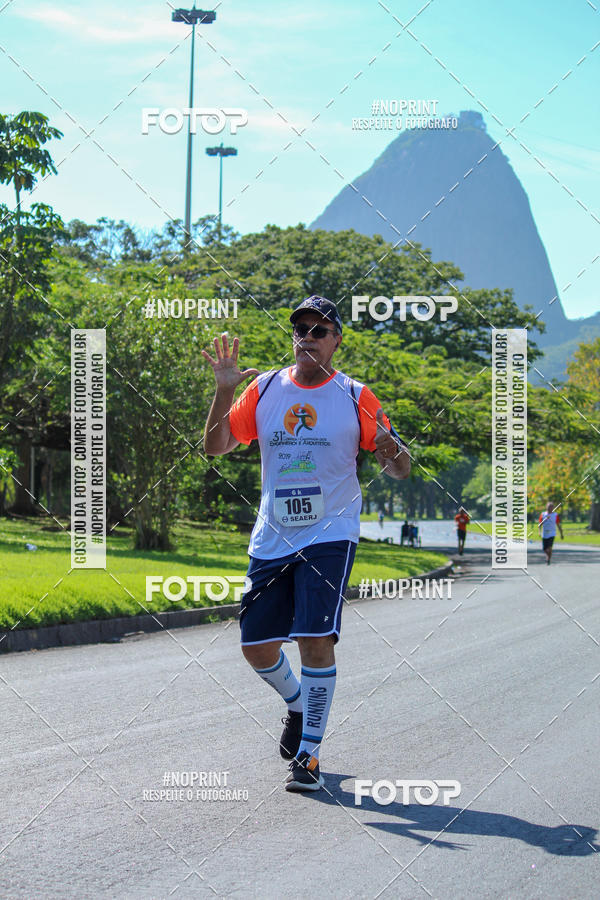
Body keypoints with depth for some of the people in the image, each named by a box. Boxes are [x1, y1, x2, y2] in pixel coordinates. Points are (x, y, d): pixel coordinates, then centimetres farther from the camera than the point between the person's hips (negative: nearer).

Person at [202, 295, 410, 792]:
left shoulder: (354, 396, -1)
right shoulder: (265, 388, 6)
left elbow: (400, 470, 1)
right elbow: (215, 446, 5)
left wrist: (391, 448, -23)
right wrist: (225, 390, -9)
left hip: (330, 534, -4)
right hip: (272, 539, 4)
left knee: (315, 639, -16)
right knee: (257, 646, 5)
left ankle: (309, 752, -4)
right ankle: (299, 706, 36)